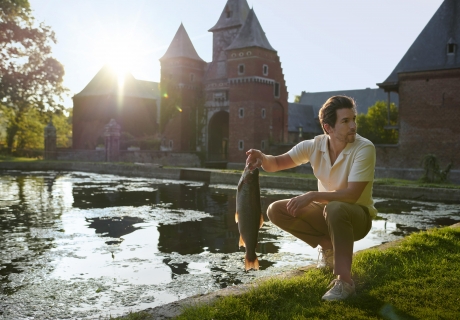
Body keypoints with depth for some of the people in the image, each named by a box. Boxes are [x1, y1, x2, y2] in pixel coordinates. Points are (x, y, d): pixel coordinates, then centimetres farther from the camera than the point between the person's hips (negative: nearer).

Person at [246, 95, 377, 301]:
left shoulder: (364, 149, -23)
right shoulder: (314, 145, -11)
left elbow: (352, 195, -30)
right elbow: (277, 163, -9)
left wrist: (312, 196, -36)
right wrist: (263, 158, -32)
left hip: (357, 215, -5)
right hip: (326, 212, 5)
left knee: (335, 209, -40)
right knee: (276, 211, -12)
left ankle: (345, 281, -27)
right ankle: (329, 247, 2)